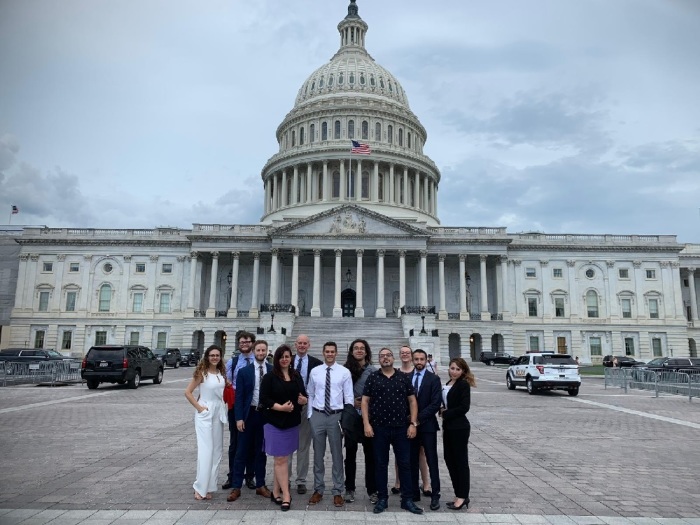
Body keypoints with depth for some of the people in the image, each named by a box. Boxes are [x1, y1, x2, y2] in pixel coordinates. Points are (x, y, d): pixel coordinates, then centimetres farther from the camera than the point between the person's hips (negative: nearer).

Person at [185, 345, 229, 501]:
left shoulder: (221, 372, 5)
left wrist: (222, 405, 7)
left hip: (219, 413, 6)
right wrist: (199, 407, -12)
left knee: (217, 450, 9)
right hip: (205, 413, -6)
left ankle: (209, 485, 20)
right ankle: (200, 487, 4)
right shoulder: (202, 372, -10)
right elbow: (187, 392, -10)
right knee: (206, 450, -7)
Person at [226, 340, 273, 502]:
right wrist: (239, 418, -9)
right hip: (248, 414, -1)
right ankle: (236, 487, 14)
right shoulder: (244, 371, -2)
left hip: (266, 415, 1)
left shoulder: (273, 371, 0)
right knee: (241, 452, 5)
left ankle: (260, 485, 23)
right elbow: (239, 396, -2)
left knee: (261, 452, 12)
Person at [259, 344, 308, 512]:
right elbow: (264, 399, -11)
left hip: (292, 422, 4)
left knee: (281, 459, 12)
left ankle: (276, 492, 23)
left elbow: (304, 396, 11)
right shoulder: (269, 377, -6)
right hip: (275, 422, -4)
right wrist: (280, 407, -22)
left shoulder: (297, 376, 8)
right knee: (281, 460, -1)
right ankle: (286, 495, 5)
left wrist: (303, 400, -12)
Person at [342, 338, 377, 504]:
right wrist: (351, 402, -7)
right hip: (350, 417, 1)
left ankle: (372, 490, 16)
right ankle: (350, 489, 22)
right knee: (350, 454, 9)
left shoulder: (373, 371, -1)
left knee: (370, 454, 4)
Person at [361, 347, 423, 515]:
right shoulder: (372, 378, 1)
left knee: (405, 464, 6)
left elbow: (412, 401, 5)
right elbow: (365, 402, 0)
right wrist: (366, 424, -8)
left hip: (401, 427, 1)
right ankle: (382, 499, 21)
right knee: (381, 464, 9)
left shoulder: (404, 378, 4)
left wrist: (413, 423, -3)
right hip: (379, 428, -1)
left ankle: (407, 500, 17)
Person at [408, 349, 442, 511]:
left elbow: (436, 403, -10)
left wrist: (419, 417, -14)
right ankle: (414, 493, 19)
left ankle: (435, 495, 10)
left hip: (427, 425, -3)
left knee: (432, 461, 3)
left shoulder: (433, 379, -4)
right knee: (412, 461, 10)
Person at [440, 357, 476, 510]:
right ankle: (459, 494, 22)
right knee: (449, 459, 11)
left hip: (459, 428, -8)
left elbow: (464, 407, -18)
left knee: (461, 461, 1)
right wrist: (442, 411, -1)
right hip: (448, 427, 8)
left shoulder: (464, 385, -11)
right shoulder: (447, 384, 13)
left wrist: (445, 414, -12)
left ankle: (463, 496, 12)